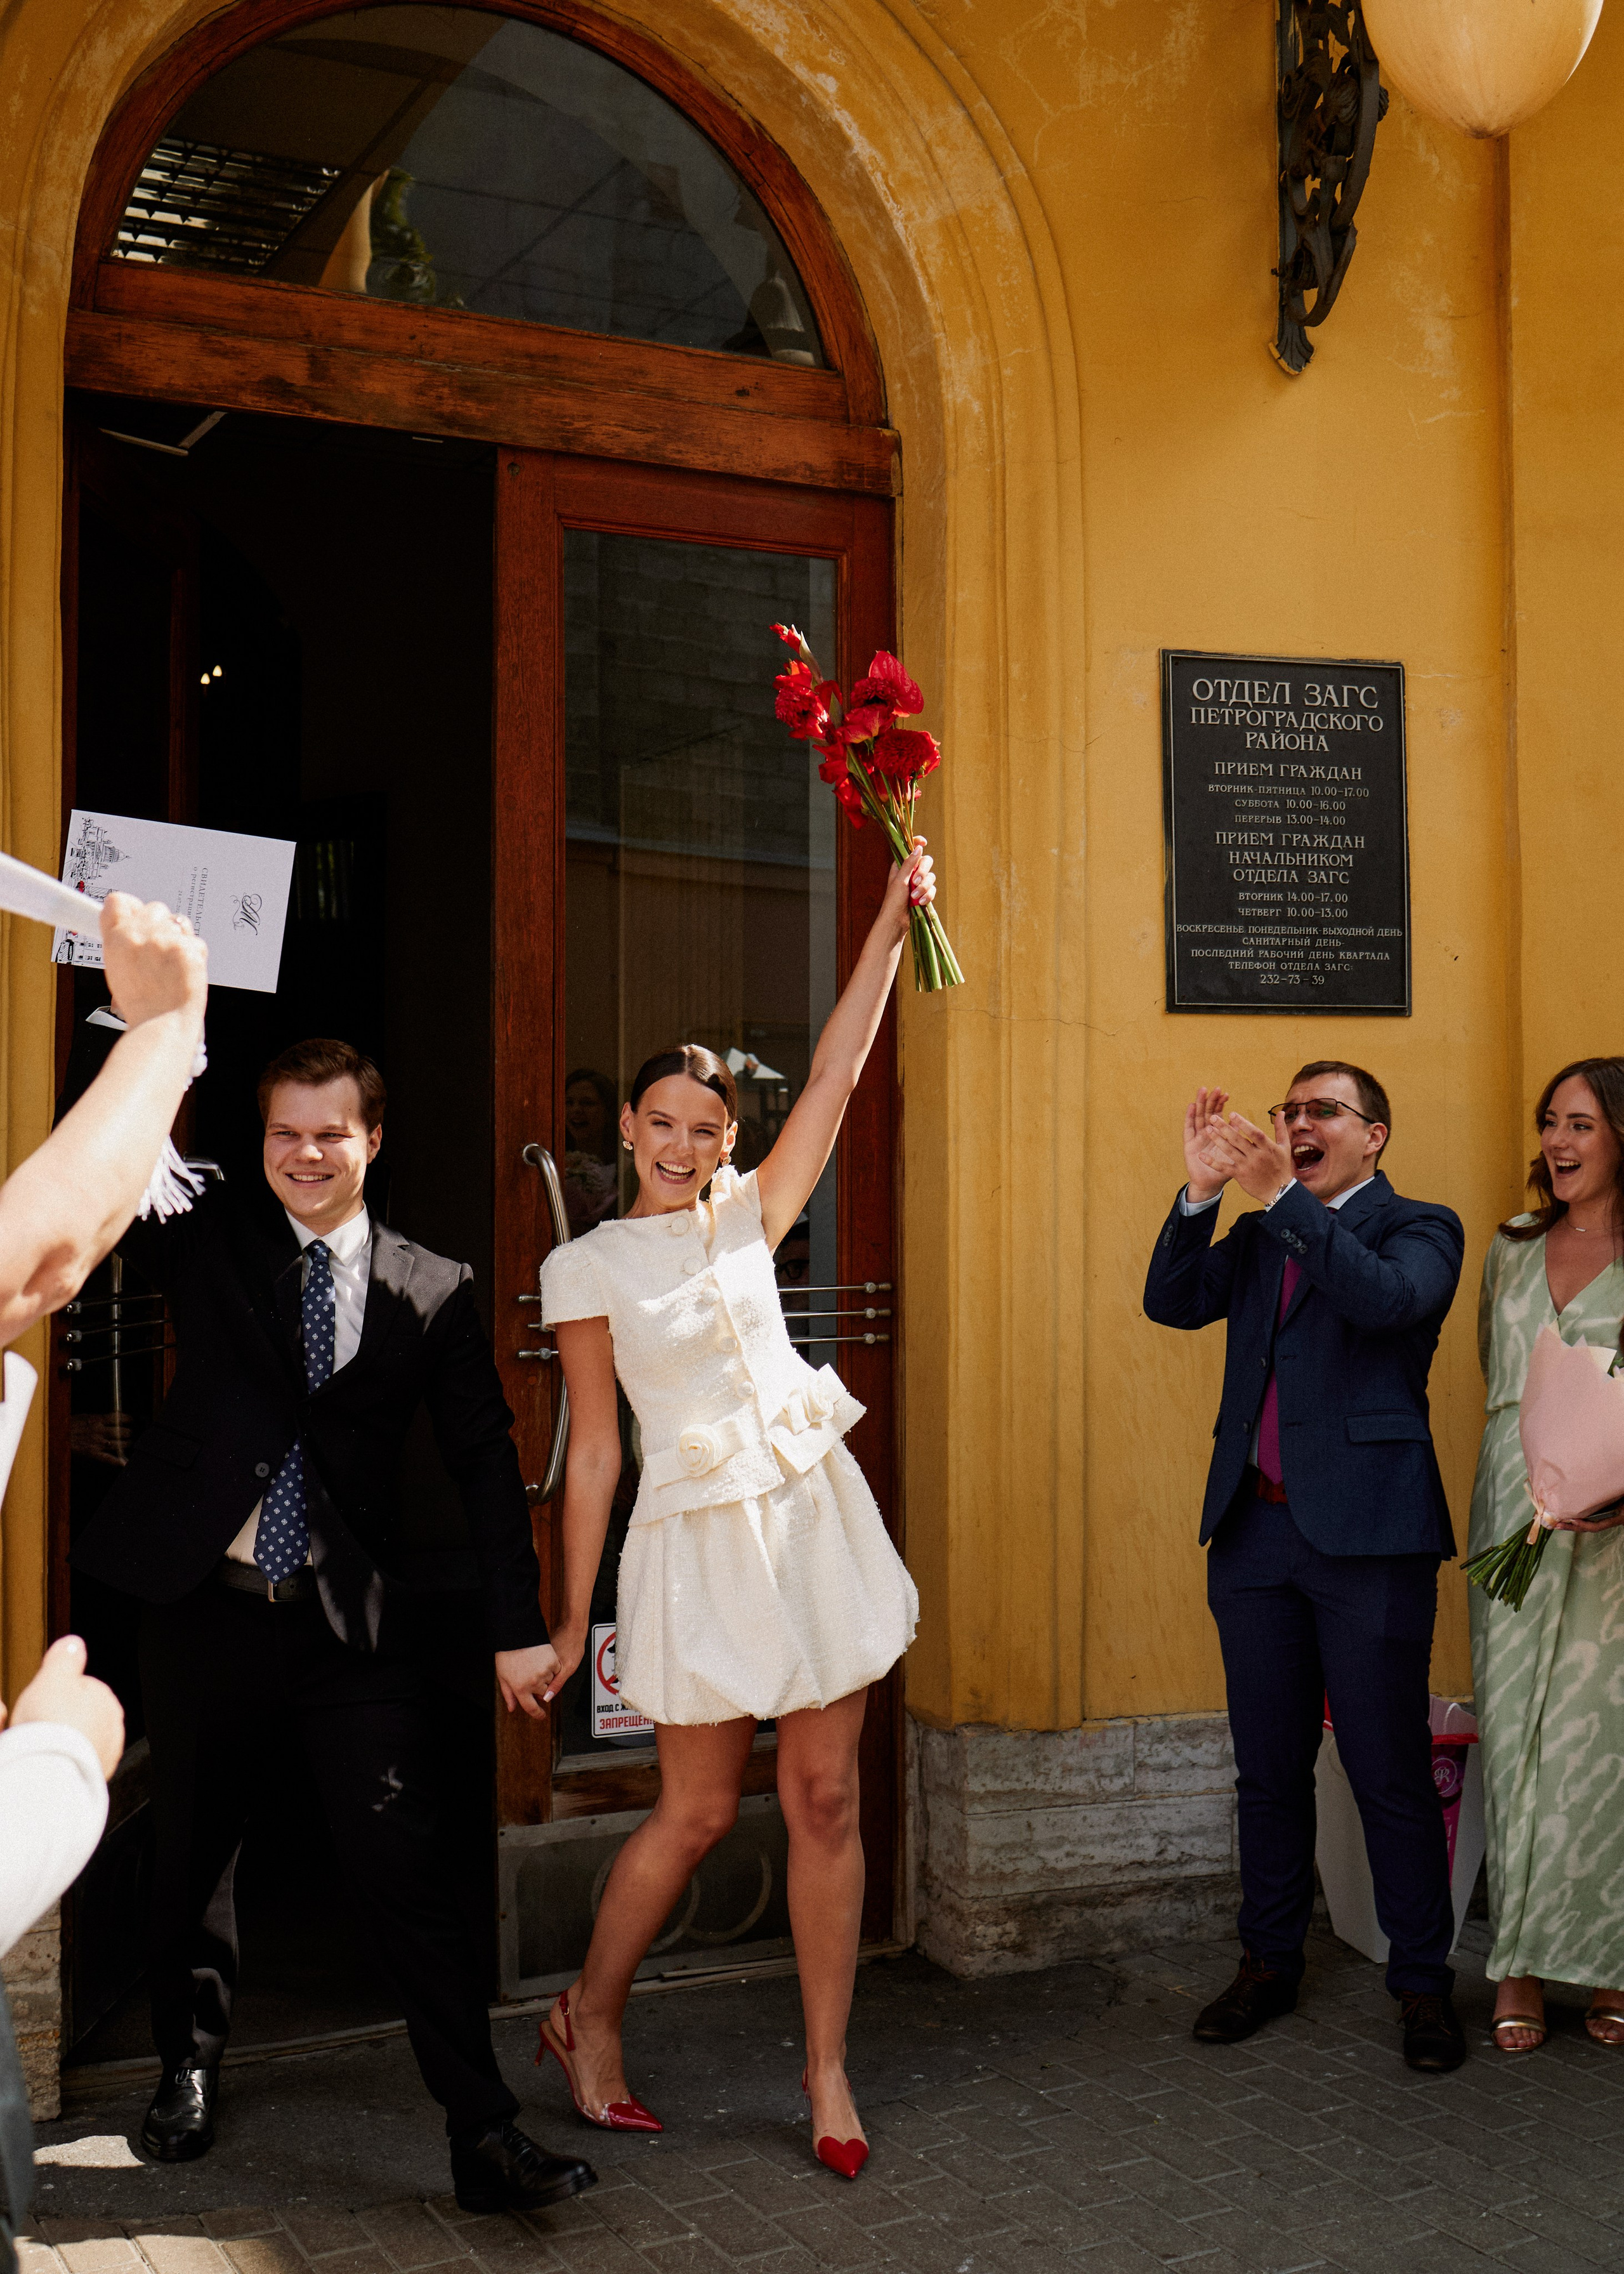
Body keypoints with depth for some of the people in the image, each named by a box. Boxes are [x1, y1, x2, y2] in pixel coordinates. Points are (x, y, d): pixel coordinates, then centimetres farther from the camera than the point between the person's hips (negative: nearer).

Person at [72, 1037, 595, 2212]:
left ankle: (486, 2135, 5)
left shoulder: (435, 1290, 2)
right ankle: (191, 2063, 43)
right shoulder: (207, 1245, 4)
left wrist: (519, 1625, 0)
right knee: (192, 1854, 18)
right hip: (207, 1608, 2)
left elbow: (487, 1458, 4)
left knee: (411, 1873, -4)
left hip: (358, 1626, -1)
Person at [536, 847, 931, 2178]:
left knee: (827, 1804, 5)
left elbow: (836, 1079, 1)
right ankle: (588, 2021, 29)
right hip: (700, 1540, -3)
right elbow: (594, 1448, 1)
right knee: (699, 1813, 5)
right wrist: (573, 1619, 2)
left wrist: (891, 926, -6)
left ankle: (828, 2067, 18)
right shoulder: (587, 1268, 0)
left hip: (814, 1518, 3)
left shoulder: (750, 1219, 8)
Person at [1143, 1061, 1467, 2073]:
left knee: (1392, 1773, 1)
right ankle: (1271, 1963, 26)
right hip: (1255, 1533, 5)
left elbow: (1387, 1299, -20)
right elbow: (1170, 1303, 2)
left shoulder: (1421, 1228, 2)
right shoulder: (1256, 1238, 16)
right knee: (1269, 1769, 14)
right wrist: (1204, 1191, -9)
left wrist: (1283, 1195, -24)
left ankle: (1424, 1982, 15)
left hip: (1366, 1533, -5)